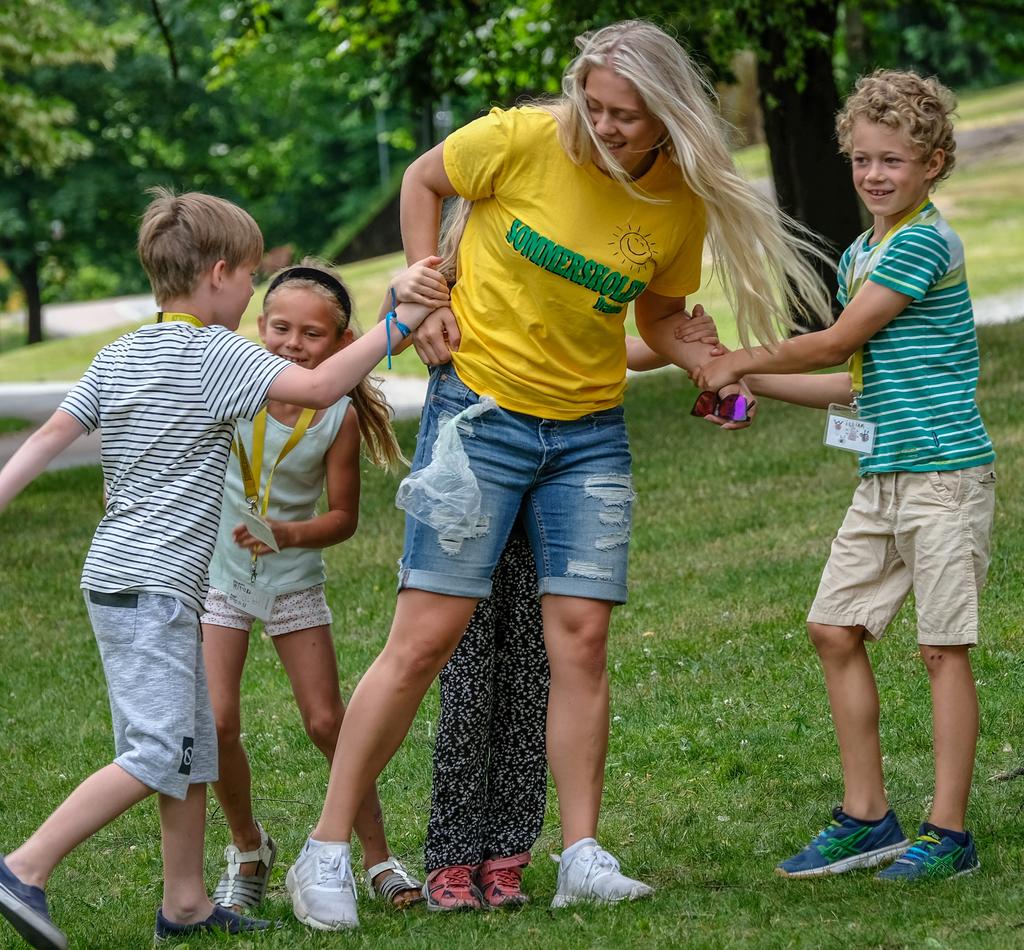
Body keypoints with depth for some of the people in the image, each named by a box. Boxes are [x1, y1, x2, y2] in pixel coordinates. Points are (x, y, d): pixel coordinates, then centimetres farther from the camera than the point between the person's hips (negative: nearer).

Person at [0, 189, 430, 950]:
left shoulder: (118, 358, 14)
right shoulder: (215, 353, -9)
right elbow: (318, 386, -19)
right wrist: (396, 325, -12)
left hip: (116, 575, 9)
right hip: (153, 582, -9)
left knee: (195, 742, 14)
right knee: (158, 753, -13)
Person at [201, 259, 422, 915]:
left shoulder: (339, 417, -16)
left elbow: (344, 517, -9)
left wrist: (287, 533, -27)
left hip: (293, 577, -1)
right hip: (217, 570, 1)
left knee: (328, 722, 0)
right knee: (216, 723, -8)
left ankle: (380, 859, 15)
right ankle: (248, 849, 16)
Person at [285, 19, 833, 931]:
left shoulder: (682, 204, -2)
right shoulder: (525, 140, -13)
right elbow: (423, 180, 4)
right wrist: (428, 293, -6)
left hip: (591, 435, 4)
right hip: (479, 411, -4)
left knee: (581, 638, -1)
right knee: (425, 636, -7)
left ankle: (583, 857, 6)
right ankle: (326, 854, -1)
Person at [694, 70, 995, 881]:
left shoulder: (925, 242, -13)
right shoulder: (860, 255, 15)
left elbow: (838, 342, -12)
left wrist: (743, 361, 0)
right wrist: (750, 384, 16)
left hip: (944, 472, -9)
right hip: (884, 477, 9)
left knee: (943, 646, -4)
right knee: (835, 628, 7)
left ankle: (948, 832, 2)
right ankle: (867, 817, 15)